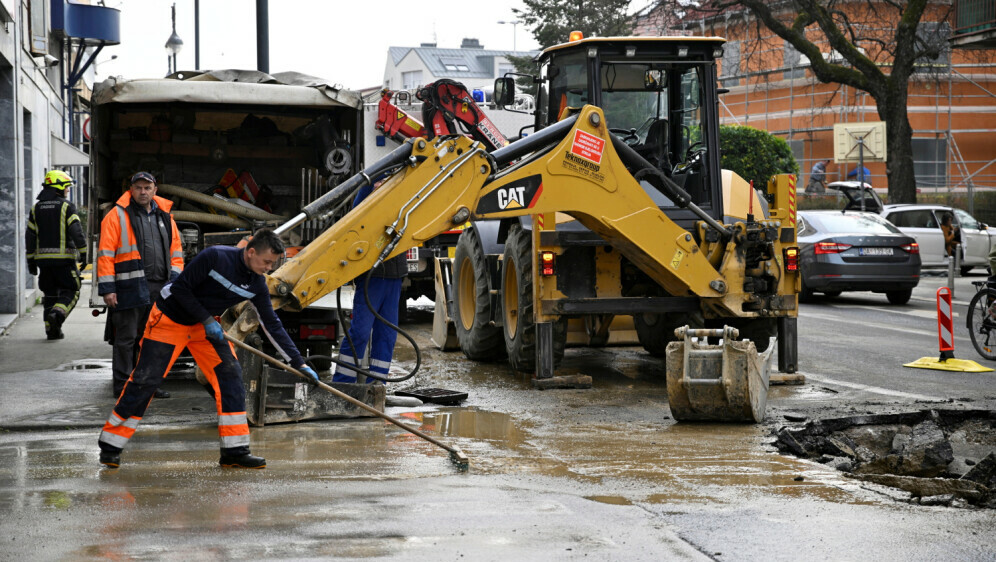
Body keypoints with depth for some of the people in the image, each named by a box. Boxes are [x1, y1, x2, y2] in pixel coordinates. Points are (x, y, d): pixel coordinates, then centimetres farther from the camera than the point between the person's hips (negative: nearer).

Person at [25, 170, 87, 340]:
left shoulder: (36, 208, 10)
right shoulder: (67, 206, -5)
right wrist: (83, 254, -9)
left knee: (50, 294, 13)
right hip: (64, 257, -5)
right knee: (71, 291, 4)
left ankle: (52, 330, 10)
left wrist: (31, 261, 14)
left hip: (43, 258, 5)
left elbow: (30, 236, 10)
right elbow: (76, 232, -13)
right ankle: (57, 314, -21)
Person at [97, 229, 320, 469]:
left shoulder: (257, 285, -9)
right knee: (145, 381, -8)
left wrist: (298, 363, -5)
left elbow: (272, 325, -3)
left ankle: (235, 452, -3)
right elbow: (180, 288, -21)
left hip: (206, 324, 6)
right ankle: (110, 446, 4)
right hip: (169, 319, -6)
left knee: (230, 373, -7)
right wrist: (207, 320, -22)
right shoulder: (215, 257, -27)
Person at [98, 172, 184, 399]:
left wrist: (174, 278, 5)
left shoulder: (165, 217, 15)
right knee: (126, 338, -2)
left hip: (160, 288, 5)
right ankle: (122, 385, 4)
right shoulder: (117, 216, -1)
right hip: (129, 287, -5)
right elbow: (106, 254, -5)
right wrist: (107, 288, -11)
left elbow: (176, 252, 20)